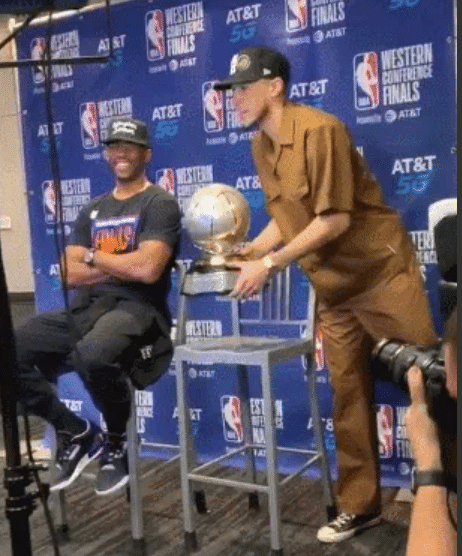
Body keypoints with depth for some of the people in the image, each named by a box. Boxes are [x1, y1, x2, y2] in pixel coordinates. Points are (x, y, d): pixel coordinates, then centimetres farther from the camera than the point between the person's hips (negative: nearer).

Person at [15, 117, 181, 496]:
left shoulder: (160, 203, 1)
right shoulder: (93, 210, 20)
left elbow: (147, 269, -15)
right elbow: (70, 275, 9)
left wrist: (94, 256, 0)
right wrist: (123, 264, -5)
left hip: (135, 308, -6)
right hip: (85, 308, 7)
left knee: (91, 356, -40)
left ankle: (117, 440, -8)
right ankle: (76, 432, 7)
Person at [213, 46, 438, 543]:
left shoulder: (319, 129, -18)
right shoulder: (260, 146, 5)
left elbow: (335, 219, -21)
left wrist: (269, 265, -21)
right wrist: (243, 254, -1)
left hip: (381, 273, -7)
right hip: (332, 288, 7)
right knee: (347, 395, 10)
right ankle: (359, 504, 22)